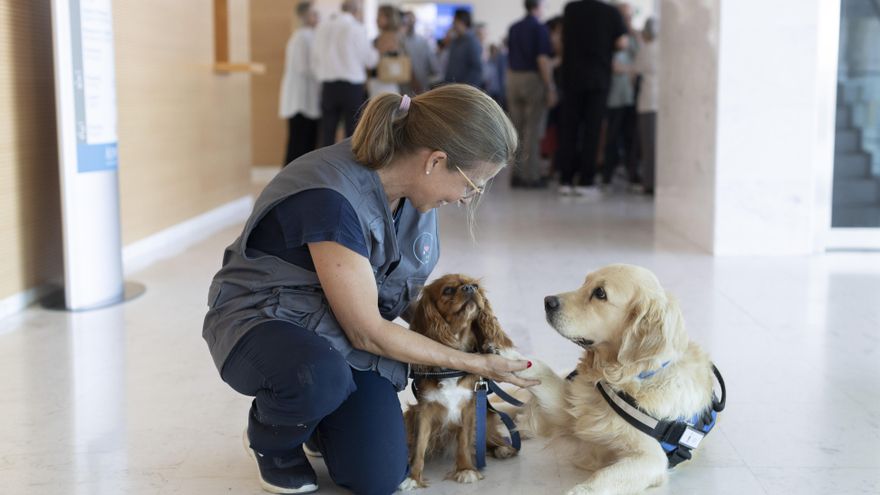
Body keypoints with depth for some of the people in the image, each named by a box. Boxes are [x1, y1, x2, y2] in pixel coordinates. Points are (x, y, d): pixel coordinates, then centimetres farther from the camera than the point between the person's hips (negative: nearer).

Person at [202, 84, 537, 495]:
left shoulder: (414, 187, -8)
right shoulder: (332, 198, -32)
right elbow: (366, 333, -23)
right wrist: (473, 363, -15)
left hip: (346, 333, 6)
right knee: (321, 378, -40)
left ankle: (318, 419, 20)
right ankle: (269, 436, -4)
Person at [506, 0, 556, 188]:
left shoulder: (513, 28, 11)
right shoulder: (540, 28, -8)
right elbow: (542, 59, -15)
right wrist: (550, 88, -13)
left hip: (513, 79, 6)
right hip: (533, 79, -6)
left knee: (516, 129, 8)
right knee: (532, 130, -4)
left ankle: (516, 174, 10)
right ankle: (531, 176, -4)